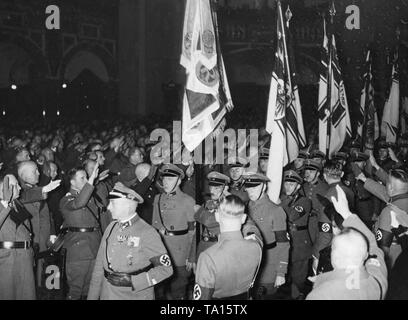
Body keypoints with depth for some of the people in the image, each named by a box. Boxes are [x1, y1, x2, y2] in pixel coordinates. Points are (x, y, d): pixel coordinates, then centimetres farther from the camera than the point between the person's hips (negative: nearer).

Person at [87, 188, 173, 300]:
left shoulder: (147, 233, -15)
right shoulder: (111, 227, 2)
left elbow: (165, 269, -15)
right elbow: (99, 266, 7)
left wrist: (132, 281, -19)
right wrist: (92, 296, 5)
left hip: (135, 295, -5)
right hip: (107, 294, 5)